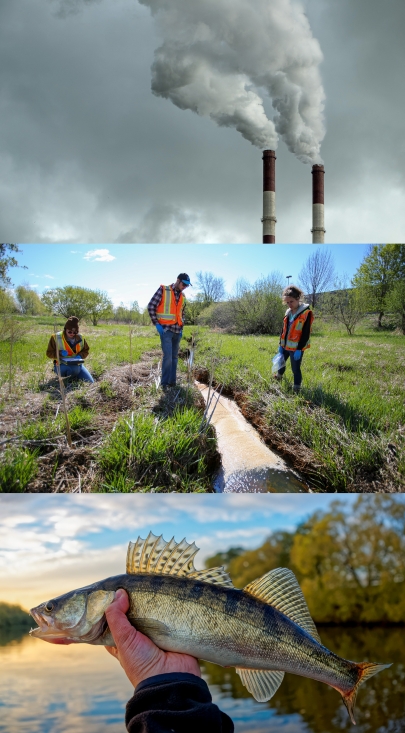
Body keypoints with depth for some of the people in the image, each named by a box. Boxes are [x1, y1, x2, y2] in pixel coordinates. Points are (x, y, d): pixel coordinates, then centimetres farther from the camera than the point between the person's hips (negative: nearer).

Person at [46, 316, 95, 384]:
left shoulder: (80, 338, 5)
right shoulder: (56, 337, -6)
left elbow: (86, 350, 15)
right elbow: (49, 353, -3)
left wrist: (80, 355, -8)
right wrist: (60, 353, -23)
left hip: (77, 364, 5)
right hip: (62, 365, -5)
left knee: (90, 382, -7)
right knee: (75, 368, -39)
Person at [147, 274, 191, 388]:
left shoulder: (182, 297, 13)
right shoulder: (163, 290, -4)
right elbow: (151, 306, -6)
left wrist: (181, 328, 12)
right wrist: (156, 323, -11)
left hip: (177, 330, 6)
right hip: (166, 329, -6)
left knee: (174, 357, 9)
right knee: (168, 356, -11)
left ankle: (172, 381, 15)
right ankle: (164, 382, -3)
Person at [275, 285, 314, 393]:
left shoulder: (306, 313, -16)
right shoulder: (288, 312, 6)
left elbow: (306, 334, -17)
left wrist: (299, 349, -19)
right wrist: (280, 344, 11)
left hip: (296, 348, -7)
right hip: (285, 346, 8)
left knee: (295, 368, -3)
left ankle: (296, 388, 11)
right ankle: (279, 375, 53)